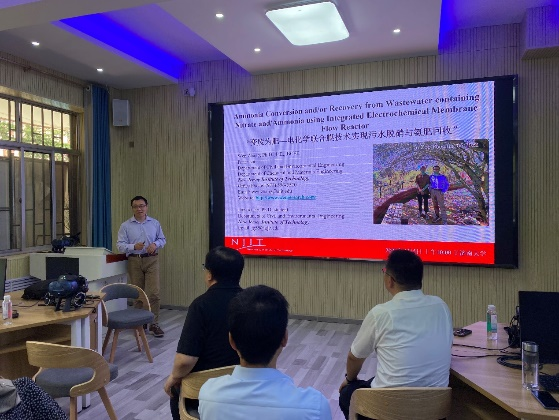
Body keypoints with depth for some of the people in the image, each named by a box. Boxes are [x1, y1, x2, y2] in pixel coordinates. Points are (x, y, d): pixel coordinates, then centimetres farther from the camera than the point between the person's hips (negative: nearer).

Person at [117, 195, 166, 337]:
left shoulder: (155, 223, 7)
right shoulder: (125, 226, 2)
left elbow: (162, 239, 12)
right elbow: (120, 245, -3)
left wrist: (155, 244, -9)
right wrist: (134, 247, -20)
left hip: (151, 260, 0)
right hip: (134, 261, 0)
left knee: (153, 292, -7)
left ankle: (154, 324, 1)